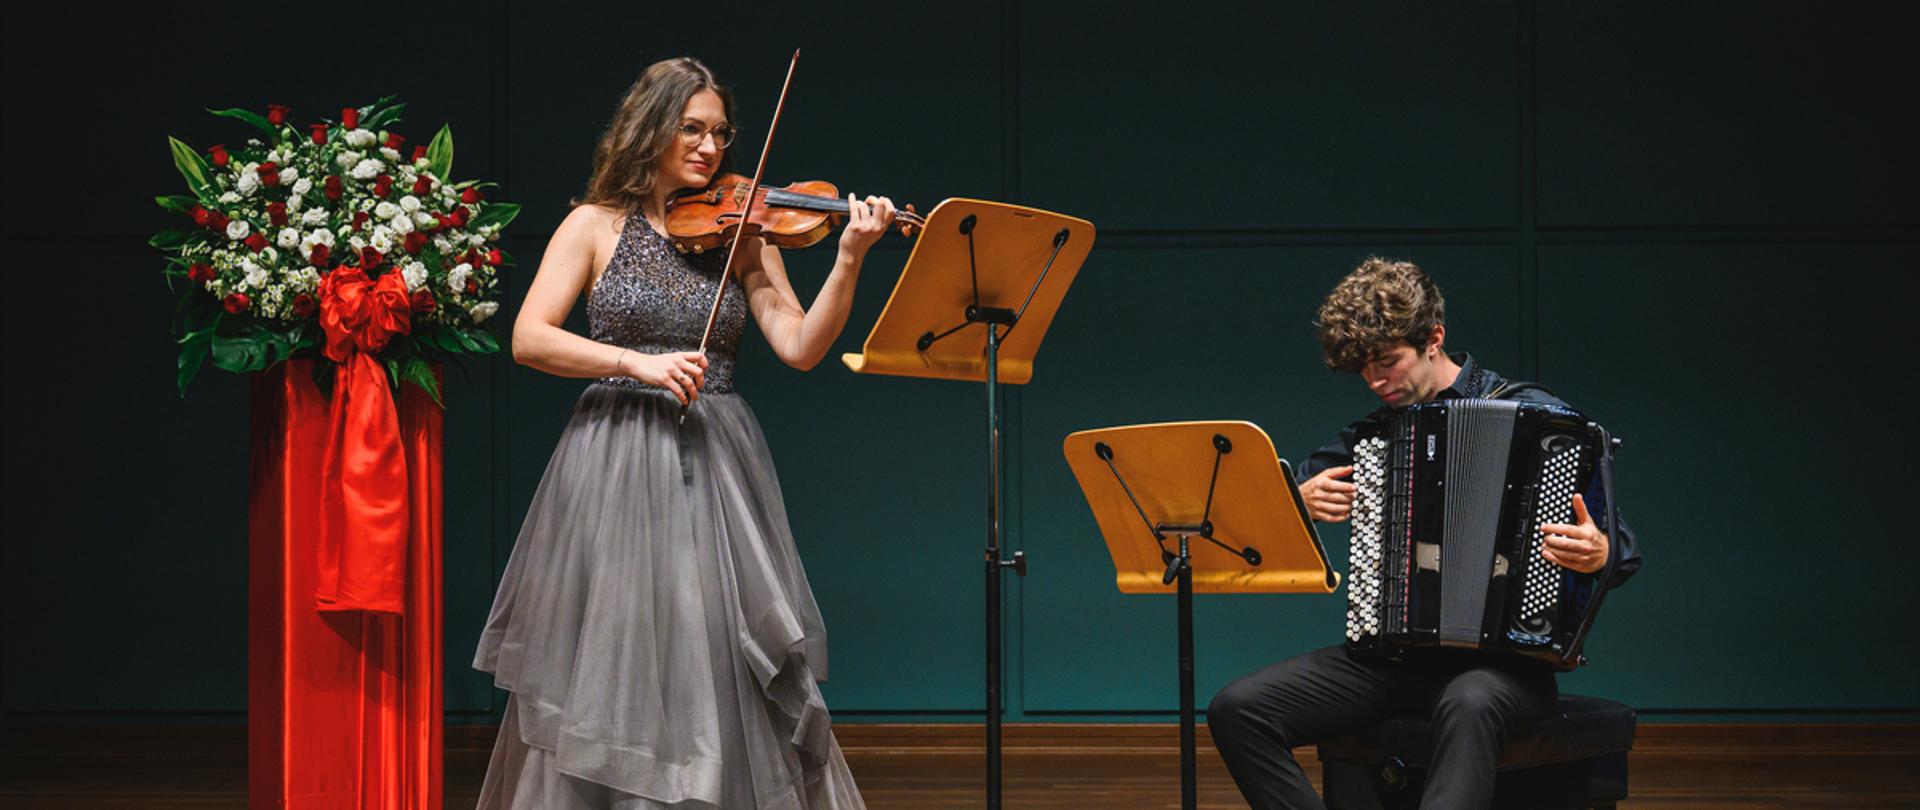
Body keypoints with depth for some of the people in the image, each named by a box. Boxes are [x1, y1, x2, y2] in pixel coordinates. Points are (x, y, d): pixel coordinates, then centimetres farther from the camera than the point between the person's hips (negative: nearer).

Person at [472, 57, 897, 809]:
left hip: (716, 466, 2)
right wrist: (635, 362, -18)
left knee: (734, 668, -2)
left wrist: (849, 259, -15)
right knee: (612, 669, -1)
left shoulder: (741, 233, 9)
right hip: (617, 466, -2)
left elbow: (800, 346, -2)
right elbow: (529, 338, -6)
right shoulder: (597, 225, 4)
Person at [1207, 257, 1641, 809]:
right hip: (1386, 654, 5)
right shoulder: (1370, 433, 16)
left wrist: (1599, 554, -25)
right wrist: (1299, 502, -3)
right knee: (1236, 710, -16)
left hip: (1497, 658, -5)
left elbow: (1625, 552, -1)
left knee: (1469, 706, -41)